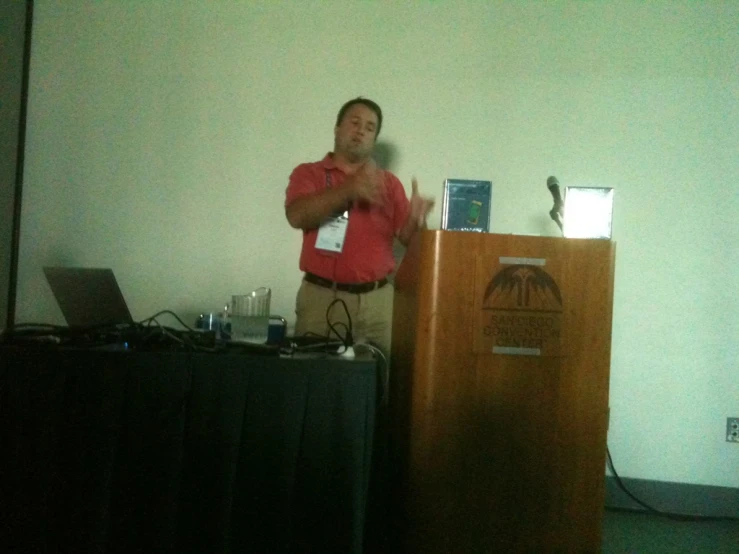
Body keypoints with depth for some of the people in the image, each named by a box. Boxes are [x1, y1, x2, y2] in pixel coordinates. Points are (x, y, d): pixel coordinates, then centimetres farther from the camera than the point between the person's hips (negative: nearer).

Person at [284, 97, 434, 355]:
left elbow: (408, 238, 6)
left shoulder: (389, 182, 12)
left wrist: (416, 219, -17)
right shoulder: (308, 173, 7)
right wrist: (348, 190, -23)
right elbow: (297, 216, -12)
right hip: (321, 296, -1)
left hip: (377, 299, 2)